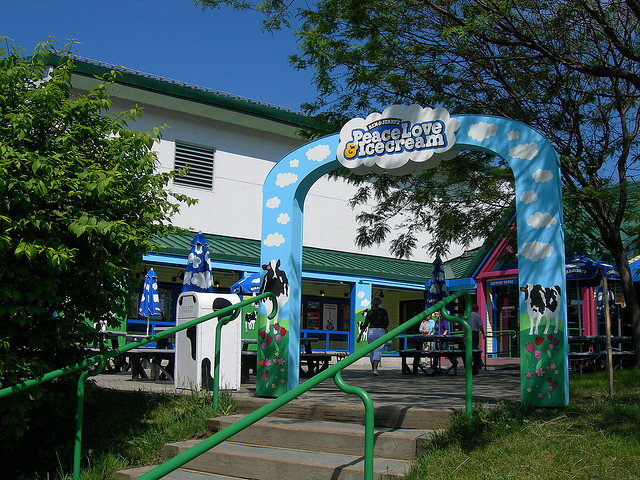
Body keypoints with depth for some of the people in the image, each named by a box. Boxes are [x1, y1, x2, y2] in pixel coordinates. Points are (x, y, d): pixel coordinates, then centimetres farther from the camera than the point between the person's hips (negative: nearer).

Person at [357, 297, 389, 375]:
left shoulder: (370, 312, 5)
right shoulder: (383, 311, 2)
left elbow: (365, 325, 0)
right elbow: (386, 322, -3)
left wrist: (360, 335, 1)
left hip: (371, 331, 2)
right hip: (381, 332, -2)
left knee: (372, 351, 15)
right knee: (378, 351, -6)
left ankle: (373, 369, 20)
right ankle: (375, 369, -22)